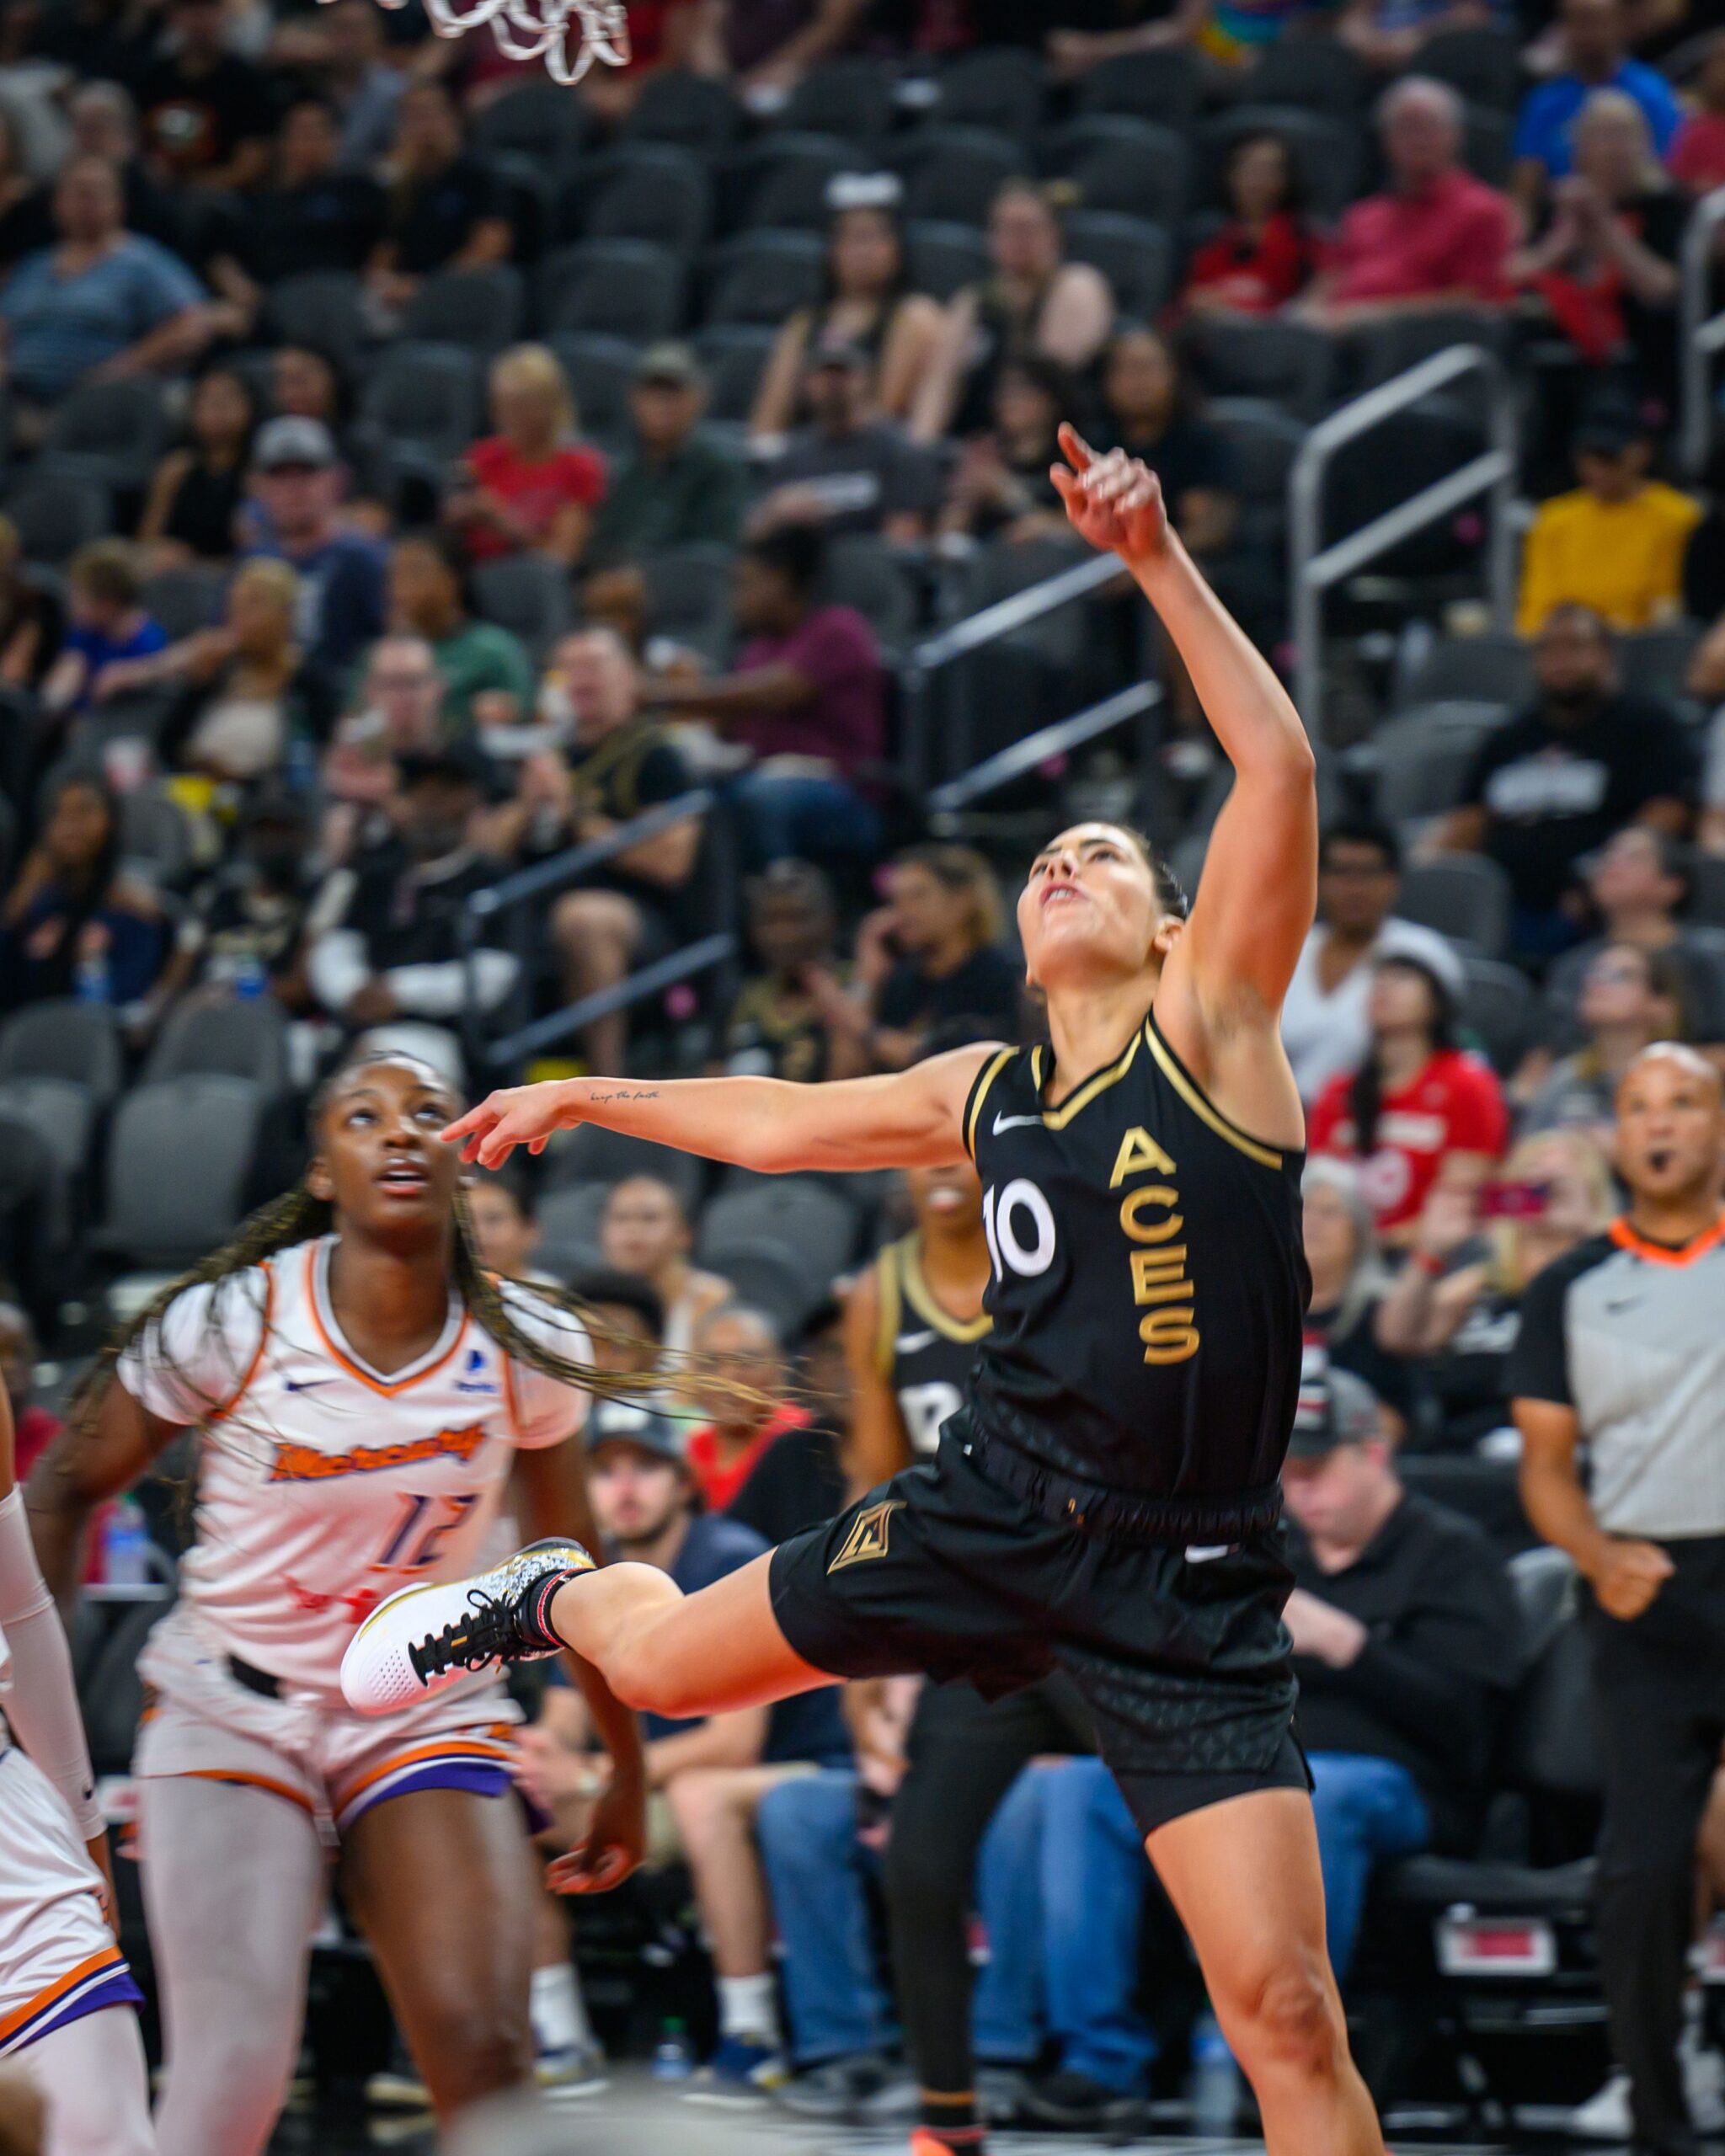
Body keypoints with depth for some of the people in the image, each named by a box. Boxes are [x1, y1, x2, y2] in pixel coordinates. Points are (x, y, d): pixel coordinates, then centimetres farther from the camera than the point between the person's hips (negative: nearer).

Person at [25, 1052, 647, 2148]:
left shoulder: (529, 1349, -6)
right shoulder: (228, 1325, -14)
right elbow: (63, 1492, 0)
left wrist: (628, 1769, 17)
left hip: (428, 1717, 2)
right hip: (230, 1713, -2)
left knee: (486, 2056, -15)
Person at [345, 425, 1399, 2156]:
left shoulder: (1210, 1032, -3)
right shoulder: (982, 1095, 12)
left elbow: (1280, 771, -16)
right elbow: (778, 1120, 30)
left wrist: (1159, 564, -21)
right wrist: (583, 1100, 39)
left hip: (1185, 1591, -4)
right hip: (993, 1509, 5)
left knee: (1288, 2016, -12)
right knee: (663, 1659, 18)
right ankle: (541, 1603, 53)